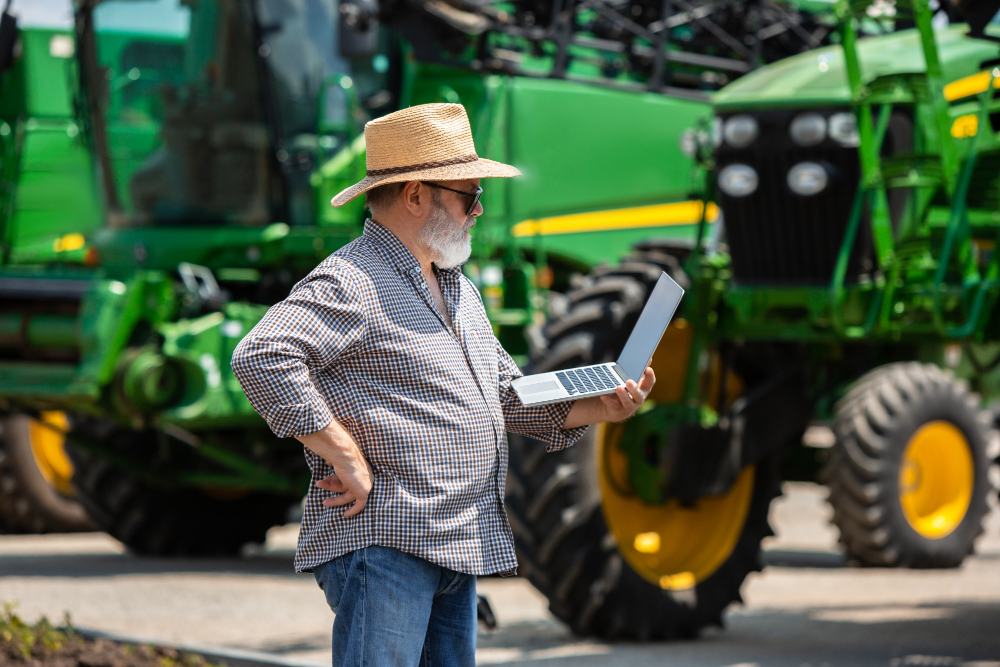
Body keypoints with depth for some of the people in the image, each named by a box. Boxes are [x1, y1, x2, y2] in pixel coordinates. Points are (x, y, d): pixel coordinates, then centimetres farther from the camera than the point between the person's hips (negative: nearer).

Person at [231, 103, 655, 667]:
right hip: (382, 542, -10)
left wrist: (594, 408, 11)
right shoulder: (350, 283, -11)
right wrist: (347, 460, -22)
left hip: (460, 546, 10)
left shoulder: (459, 290, 22)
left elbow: (505, 391, 29)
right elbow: (262, 358, -24)